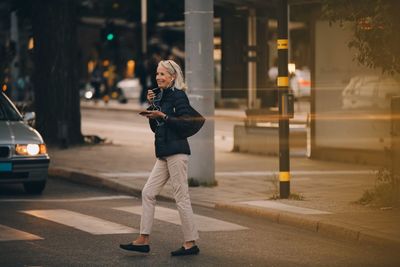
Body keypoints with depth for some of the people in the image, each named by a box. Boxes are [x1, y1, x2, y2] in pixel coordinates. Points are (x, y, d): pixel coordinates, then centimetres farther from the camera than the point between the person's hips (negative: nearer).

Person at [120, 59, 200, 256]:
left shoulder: (178, 96, -9)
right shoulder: (160, 95, 17)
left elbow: (184, 124, -17)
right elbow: (155, 128, 18)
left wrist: (162, 115, -20)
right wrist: (152, 106, 7)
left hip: (176, 152, -9)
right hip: (163, 154, 9)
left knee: (181, 196, -6)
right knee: (148, 193, 5)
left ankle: (191, 243, 0)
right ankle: (143, 240, 8)